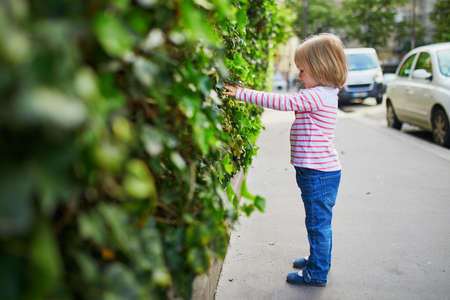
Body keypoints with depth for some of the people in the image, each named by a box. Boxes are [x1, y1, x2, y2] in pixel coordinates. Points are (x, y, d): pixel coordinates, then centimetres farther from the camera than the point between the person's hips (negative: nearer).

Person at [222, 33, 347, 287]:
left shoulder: (317, 95, -20)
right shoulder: (323, 94, 12)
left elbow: (283, 101, -23)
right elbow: (289, 102, 19)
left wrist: (242, 94, -20)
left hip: (319, 174, -10)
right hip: (322, 171, 10)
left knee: (319, 223, 2)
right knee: (319, 222, 22)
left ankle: (317, 274, 15)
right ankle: (318, 260, 38)